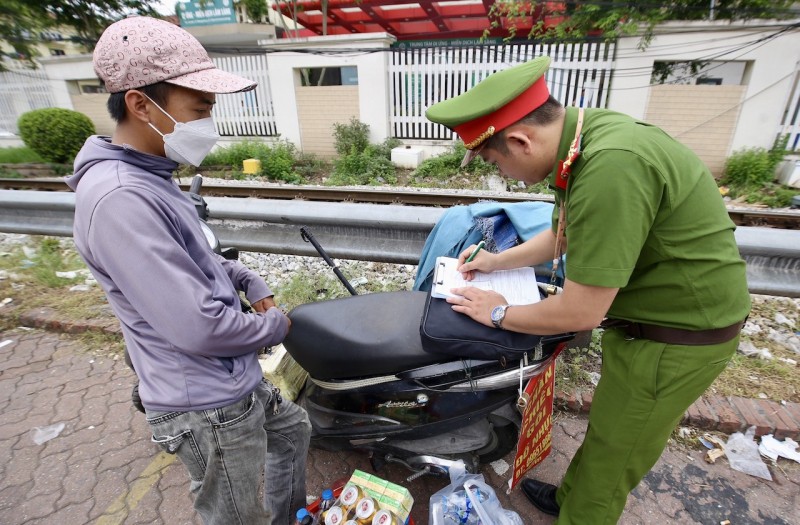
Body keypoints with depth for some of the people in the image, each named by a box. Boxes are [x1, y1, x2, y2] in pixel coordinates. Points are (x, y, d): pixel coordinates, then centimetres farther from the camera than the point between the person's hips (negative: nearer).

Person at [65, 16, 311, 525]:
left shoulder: (150, 175, 5)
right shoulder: (119, 197, -28)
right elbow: (200, 327, -31)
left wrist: (252, 282, 3)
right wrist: (276, 325, -13)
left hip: (235, 382, 10)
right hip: (209, 408, -10)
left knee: (293, 429, 31)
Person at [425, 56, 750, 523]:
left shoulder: (609, 169, -35)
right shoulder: (586, 131, -3)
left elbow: (578, 313, -28)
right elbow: (563, 235, 11)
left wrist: (500, 314, -12)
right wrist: (497, 261, 14)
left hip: (678, 336, -9)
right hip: (649, 315, 9)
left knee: (613, 452, 12)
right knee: (608, 428, 26)